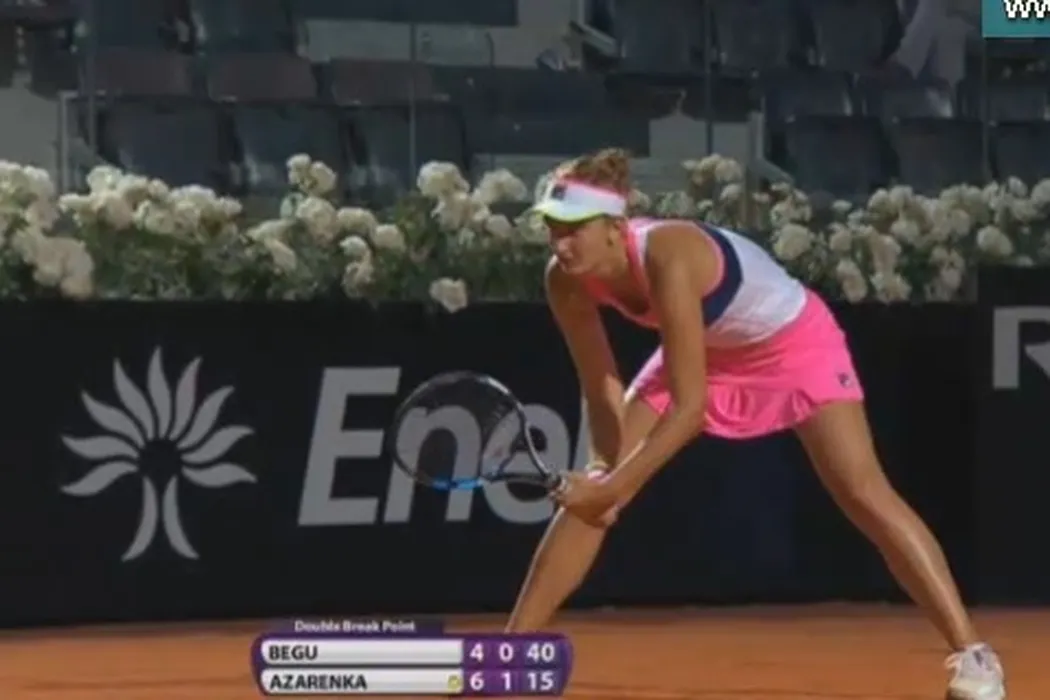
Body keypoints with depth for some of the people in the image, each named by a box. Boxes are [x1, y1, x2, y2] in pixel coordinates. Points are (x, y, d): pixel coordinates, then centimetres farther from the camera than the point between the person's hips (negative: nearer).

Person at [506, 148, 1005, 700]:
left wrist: (613, 487, -40)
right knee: (586, 492, -4)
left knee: (863, 494, -19)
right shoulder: (566, 281, -21)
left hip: (796, 341, -6)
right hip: (707, 352, 6)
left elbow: (689, 408, -40)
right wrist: (606, 476, -20)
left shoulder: (669, 260, -41)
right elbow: (603, 392, -8)